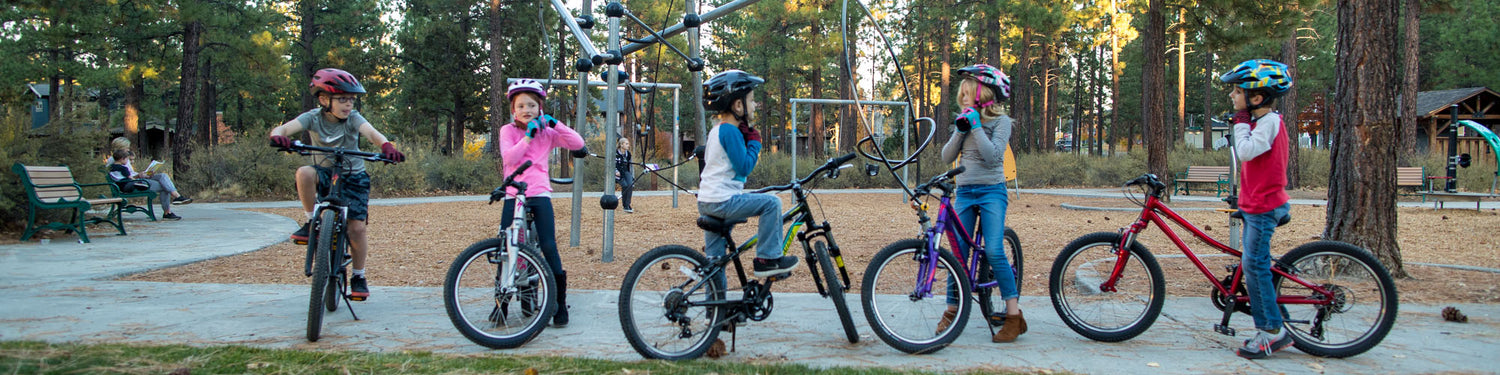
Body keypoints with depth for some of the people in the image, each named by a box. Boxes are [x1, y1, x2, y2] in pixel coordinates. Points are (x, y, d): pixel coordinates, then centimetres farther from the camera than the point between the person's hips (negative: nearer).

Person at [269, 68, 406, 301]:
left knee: (357, 227, -11)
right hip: (325, 174, 1)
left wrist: (386, 146, -55)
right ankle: (311, 223, -12)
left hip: (353, 177, -1)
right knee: (304, 173, -34)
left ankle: (359, 276, 10)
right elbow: (285, 127, -24)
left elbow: (371, 133, -32)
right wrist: (279, 136, -50)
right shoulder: (313, 118, -11)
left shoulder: (353, 118, -13)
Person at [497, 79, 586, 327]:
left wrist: (554, 123, -7)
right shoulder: (508, 131, 7)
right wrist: (528, 136, -12)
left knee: (548, 246, -12)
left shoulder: (547, 133, 10)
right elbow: (509, 158, -9)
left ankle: (560, 304, -1)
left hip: (540, 195, 0)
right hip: (513, 195, 0)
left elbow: (577, 143, -3)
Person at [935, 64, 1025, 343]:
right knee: (957, 253, 2)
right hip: (965, 193, 5)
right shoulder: (966, 120, 16)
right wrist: (960, 131, -4)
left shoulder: (1001, 121, 0)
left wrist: (976, 126, -12)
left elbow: (993, 156, -15)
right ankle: (952, 311, 12)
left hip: (991, 192, -5)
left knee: (994, 251, -16)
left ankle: (1014, 315, -11)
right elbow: (947, 157, 8)